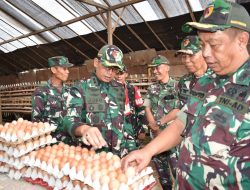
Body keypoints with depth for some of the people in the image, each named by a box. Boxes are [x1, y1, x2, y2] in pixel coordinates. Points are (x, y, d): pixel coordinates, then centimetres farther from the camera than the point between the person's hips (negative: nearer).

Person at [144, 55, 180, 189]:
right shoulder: (152, 88, 7)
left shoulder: (177, 86, -8)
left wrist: (159, 123, -12)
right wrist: (154, 127, -7)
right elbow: (147, 109, 6)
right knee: (160, 165, 16)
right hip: (156, 134, 5)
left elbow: (179, 111, -14)